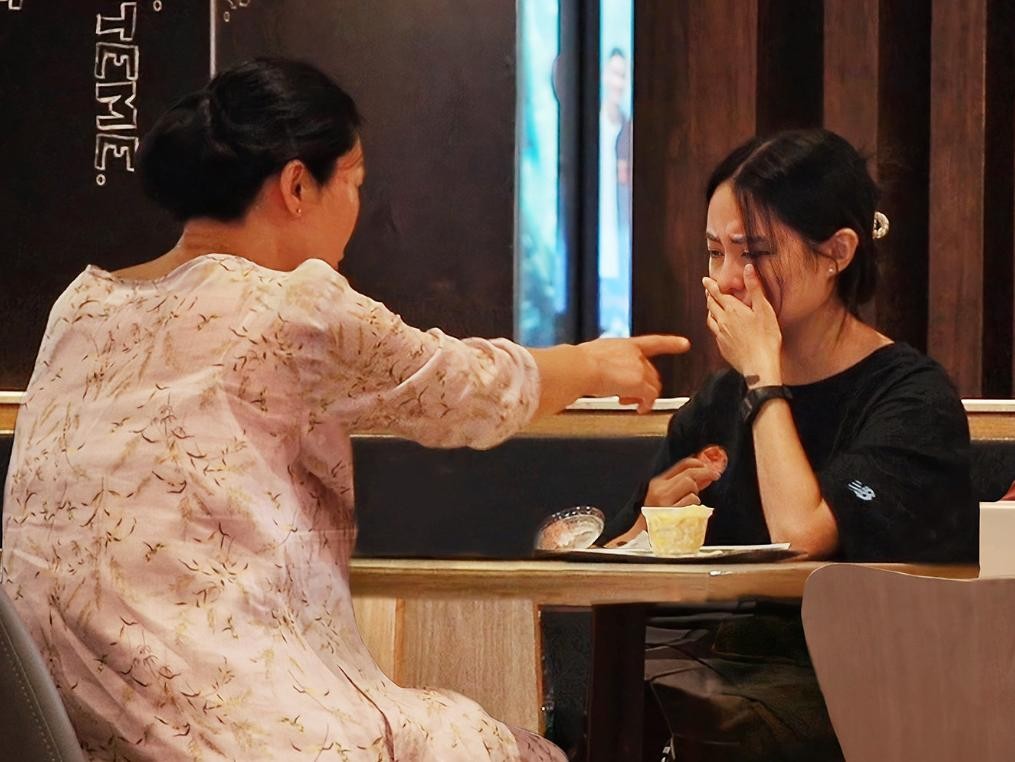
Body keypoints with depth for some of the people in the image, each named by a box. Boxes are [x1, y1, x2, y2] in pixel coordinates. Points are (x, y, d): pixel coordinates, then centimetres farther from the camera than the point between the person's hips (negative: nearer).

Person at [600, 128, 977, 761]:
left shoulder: (911, 397, -2)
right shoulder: (716, 406, 14)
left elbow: (801, 534, -18)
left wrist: (763, 374, -7)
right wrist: (652, 520, -4)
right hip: (712, 652, 5)